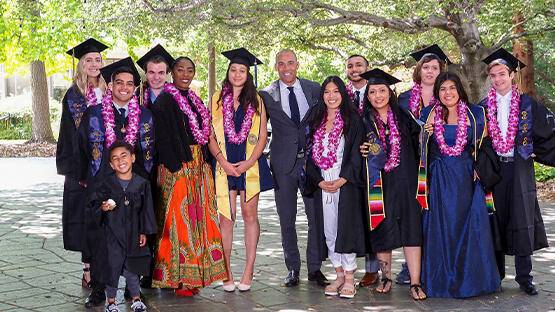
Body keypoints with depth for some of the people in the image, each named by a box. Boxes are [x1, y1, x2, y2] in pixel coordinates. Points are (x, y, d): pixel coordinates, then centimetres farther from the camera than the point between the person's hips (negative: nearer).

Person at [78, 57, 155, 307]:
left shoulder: (145, 117, 9)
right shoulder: (93, 115, 5)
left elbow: (151, 152, 14)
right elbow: (82, 148, 10)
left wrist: (146, 180, 9)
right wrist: (85, 178, 6)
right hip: (100, 183, -1)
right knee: (99, 234, -1)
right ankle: (99, 289, 9)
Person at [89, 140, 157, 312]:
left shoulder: (142, 183, -2)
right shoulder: (106, 184, -5)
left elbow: (146, 209, 4)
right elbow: (94, 204, 2)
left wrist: (144, 232, 4)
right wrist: (103, 207, -20)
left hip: (133, 234, 1)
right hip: (112, 233, -1)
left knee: (131, 269, 9)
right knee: (113, 267, 5)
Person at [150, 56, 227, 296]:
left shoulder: (195, 101, 17)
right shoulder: (165, 101, -6)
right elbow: (164, 139, -13)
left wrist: (205, 164, 10)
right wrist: (176, 169, -19)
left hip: (198, 166, 8)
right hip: (177, 168, -8)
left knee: (197, 217, 8)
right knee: (178, 218, -6)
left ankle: (194, 274, 16)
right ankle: (177, 278, 0)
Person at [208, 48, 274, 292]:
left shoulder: (256, 100, 8)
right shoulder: (217, 99, 9)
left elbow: (263, 136, 5)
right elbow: (210, 136, 5)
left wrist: (249, 162, -8)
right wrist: (222, 161, -9)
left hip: (250, 164, 0)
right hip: (224, 164, 0)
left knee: (249, 213, -2)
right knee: (226, 217, -4)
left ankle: (249, 269, 4)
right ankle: (227, 272, 1)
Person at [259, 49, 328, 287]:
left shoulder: (314, 89, 5)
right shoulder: (266, 95, 2)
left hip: (312, 160, 1)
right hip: (283, 163, -1)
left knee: (316, 216, 0)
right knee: (286, 220, 5)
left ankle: (314, 268, 12)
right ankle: (293, 269, 17)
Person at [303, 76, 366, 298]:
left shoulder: (352, 121, 2)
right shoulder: (316, 123, 13)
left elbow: (356, 155, -4)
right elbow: (310, 154, 11)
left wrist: (342, 180, -14)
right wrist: (319, 181, -3)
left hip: (346, 183, -4)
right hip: (322, 185, 4)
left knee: (346, 227, -6)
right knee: (328, 230, 4)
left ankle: (349, 279, 0)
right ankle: (339, 275, 13)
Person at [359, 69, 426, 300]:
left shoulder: (403, 118, 9)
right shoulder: (363, 122, 6)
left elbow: (418, 143, 16)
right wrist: (361, 152, -7)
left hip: (404, 180, 0)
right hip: (378, 184, 0)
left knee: (410, 229, -6)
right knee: (382, 230, 2)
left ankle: (415, 283, -5)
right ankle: (386, 277, 17)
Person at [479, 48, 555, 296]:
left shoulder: (528, 105, 3)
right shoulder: (483, 107, 7)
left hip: (520, 170, -1)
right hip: (492, 170, 1)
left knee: (522, 222, -1)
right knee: (495, 222, 3)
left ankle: (524, 277, 7)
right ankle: (496, 273, 13)